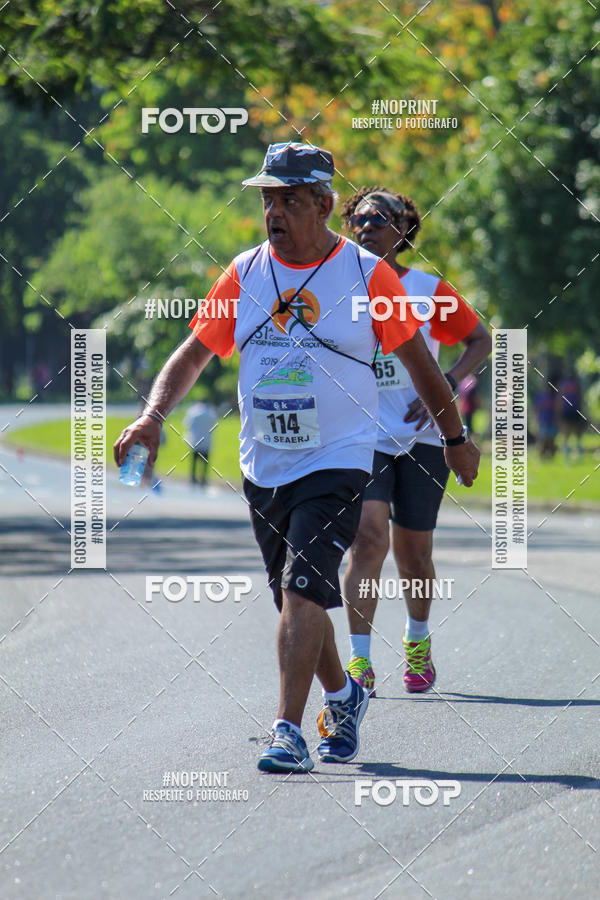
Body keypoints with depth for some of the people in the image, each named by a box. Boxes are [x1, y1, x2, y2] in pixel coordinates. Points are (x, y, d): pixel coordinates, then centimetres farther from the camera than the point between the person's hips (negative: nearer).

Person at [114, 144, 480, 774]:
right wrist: (153, 416, -12)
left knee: (304, 588, -19)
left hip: (336, 462, -5)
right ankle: (341, 698, 38)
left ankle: (289, 732, -20)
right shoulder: (245, 274, 3)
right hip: (262, 464, 5)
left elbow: (418, 361, 4)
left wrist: (456, 439, 12)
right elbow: (194, 352, 4)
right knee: (294, 599, 14)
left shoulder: (366, 273, -6)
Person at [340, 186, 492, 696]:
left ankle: (418, 640, 36)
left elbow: (482, 341, 6)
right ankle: (359, 660, -16)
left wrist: (445, 387, -8)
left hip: (420, 437, 0)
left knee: (413, 553, 8)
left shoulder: (427, 290, -1)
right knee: (369, 539, -19)